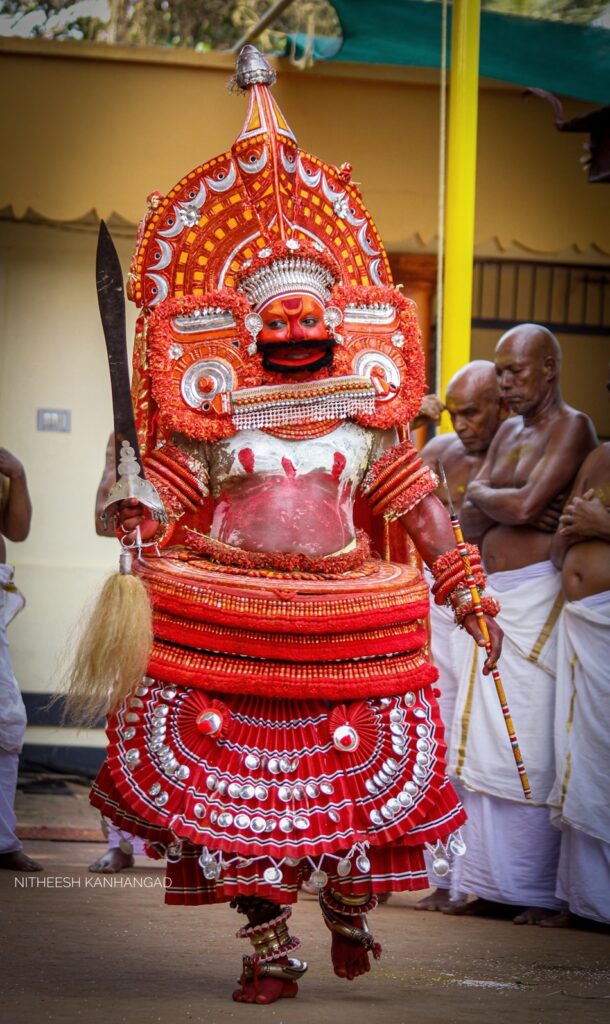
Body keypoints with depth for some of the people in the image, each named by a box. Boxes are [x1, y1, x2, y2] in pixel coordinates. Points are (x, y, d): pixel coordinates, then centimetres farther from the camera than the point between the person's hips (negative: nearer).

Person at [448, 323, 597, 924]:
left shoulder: (572, 426, -6)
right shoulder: (509, 431, 18)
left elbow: (528, 504, -18)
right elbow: (472, 520, 12)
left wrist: (482, 493, 2)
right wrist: (504, 507, -9)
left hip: (539, 597, -8)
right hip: (495, 596, 8)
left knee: (531, 747, -7)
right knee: (483, 744, 5)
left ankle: (540, 893, -1)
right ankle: (494, 887, 10)